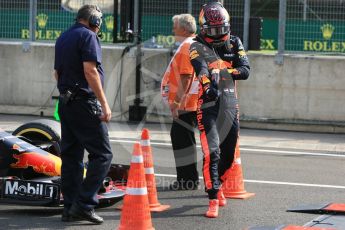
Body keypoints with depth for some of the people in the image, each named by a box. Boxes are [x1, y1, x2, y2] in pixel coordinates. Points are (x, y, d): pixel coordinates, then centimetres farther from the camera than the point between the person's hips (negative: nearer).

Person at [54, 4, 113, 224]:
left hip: (65, 101, 9)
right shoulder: (88, 36, -9)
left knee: (71, 155, 10)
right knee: (102, 154, -7)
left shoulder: (63, 38, 17)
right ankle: (84, 204, -13)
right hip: (84, 102, -9)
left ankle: (70, 206, 10)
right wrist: (104, 103, -18)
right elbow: (90, 70, -18)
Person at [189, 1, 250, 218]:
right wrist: (208, 84, -42)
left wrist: (223, 71, -16)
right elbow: (202, 70, -22)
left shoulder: (234, 43, 10)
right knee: (212, 153, -15)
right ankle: (213, 200, -11)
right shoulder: (197, 46, -1)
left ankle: (217, 185, 40)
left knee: (228, 154, 13)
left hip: (231, 105, 4)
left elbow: (245, 70, -2)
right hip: (208, 105, -4)